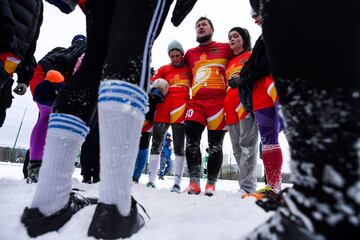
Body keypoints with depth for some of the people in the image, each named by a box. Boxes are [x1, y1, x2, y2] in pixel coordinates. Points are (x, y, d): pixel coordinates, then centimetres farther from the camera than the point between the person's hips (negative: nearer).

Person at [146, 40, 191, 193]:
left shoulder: (189, 69, 15)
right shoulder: (163, 69, 18)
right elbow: (152, 83, 14)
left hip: (180, 108, -1)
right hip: (163, 107, 2)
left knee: (179, 146, -3)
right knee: (156, 144, 0)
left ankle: (177, 182, 3)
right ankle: (151, 180, 9)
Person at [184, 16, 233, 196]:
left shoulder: (226, 48, 12)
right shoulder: (190, 54, 21)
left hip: (219, 101, -2)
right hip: (196, 101, 3)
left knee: (215, 145, 1)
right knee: (191, 141, -10)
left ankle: (211, 182, 13)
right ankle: (194, 180, -1)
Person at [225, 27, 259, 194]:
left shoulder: (252, 55, 12)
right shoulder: (229, 62, 29)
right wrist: (225, 106, 16)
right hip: (230, 107, 7)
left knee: (247, 145, -14)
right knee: (237, 149, 4)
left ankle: (247, 187, -12)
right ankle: (249, 185, 10)